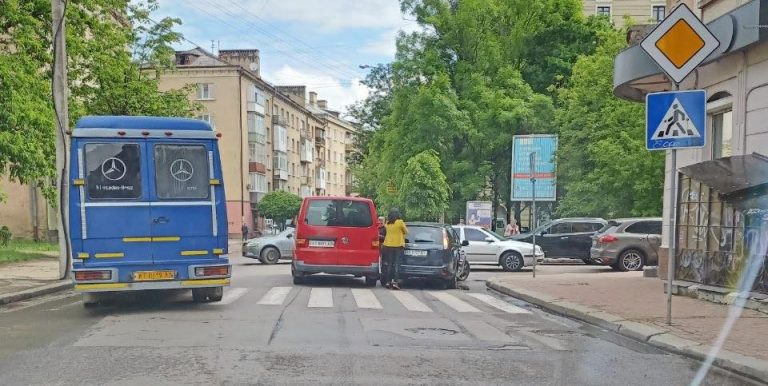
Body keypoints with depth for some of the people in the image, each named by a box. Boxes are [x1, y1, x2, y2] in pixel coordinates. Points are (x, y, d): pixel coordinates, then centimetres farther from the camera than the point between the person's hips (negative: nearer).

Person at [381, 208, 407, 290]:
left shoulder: (387, 223, 2)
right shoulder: (400, 222, -7)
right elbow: (406, 232, 3)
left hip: (388, 246, 3)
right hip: (398, 246, -3)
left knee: (388, 264, 8)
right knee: (396, 264, -1)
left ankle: (387, 282, 9)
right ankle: (395, 282, -8)